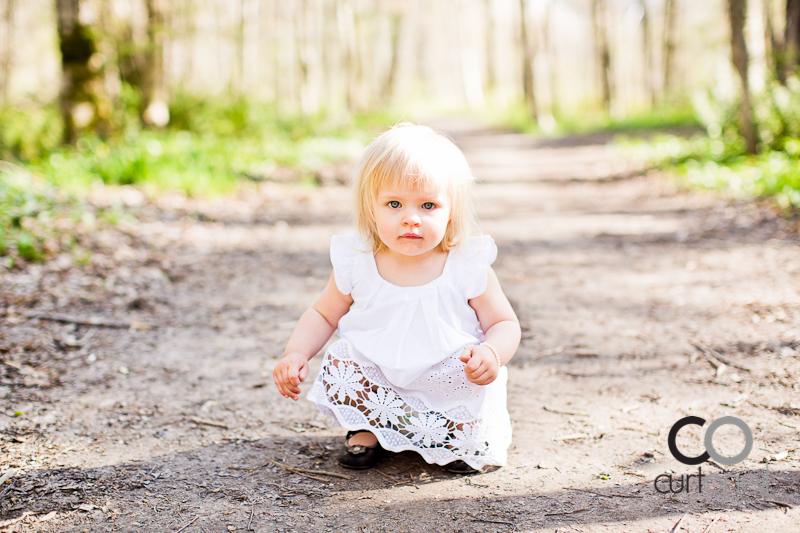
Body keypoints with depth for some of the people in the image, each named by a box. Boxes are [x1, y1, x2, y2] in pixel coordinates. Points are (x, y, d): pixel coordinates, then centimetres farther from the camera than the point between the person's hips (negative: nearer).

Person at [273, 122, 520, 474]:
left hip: (448, 388, -1)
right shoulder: (356, 264, -9)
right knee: (339, 363, -23)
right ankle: (369, 430, 0)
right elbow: (323, 314, 7)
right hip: (376, 378, 2)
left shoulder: (469, 267, -13)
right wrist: (295, 354, -11)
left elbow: (505, 324, -3)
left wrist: (492, 354, -26)